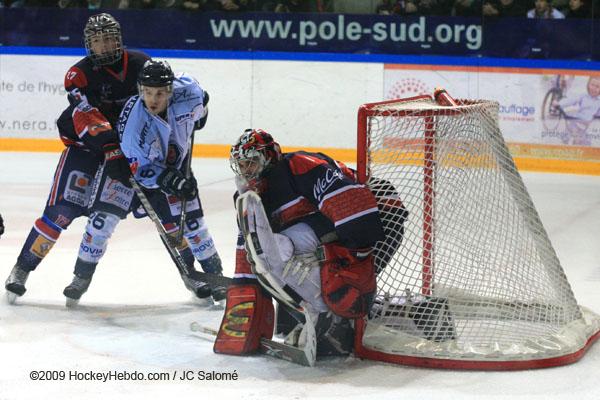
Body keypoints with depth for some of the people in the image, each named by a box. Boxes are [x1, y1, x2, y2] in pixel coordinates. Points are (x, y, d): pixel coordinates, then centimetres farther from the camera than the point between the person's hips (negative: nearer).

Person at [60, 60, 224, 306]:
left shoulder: (188, 91, -27)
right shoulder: (133, 123, -36)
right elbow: (143, 170, -31)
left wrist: (199, 114, 13)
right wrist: (167, 179, -45)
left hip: (173, 164, 3)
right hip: (130, 163, -3)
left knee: (189, 220, -4)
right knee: (105, 213, -16)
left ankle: (214, 274, 13)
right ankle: (83, 275, -2)